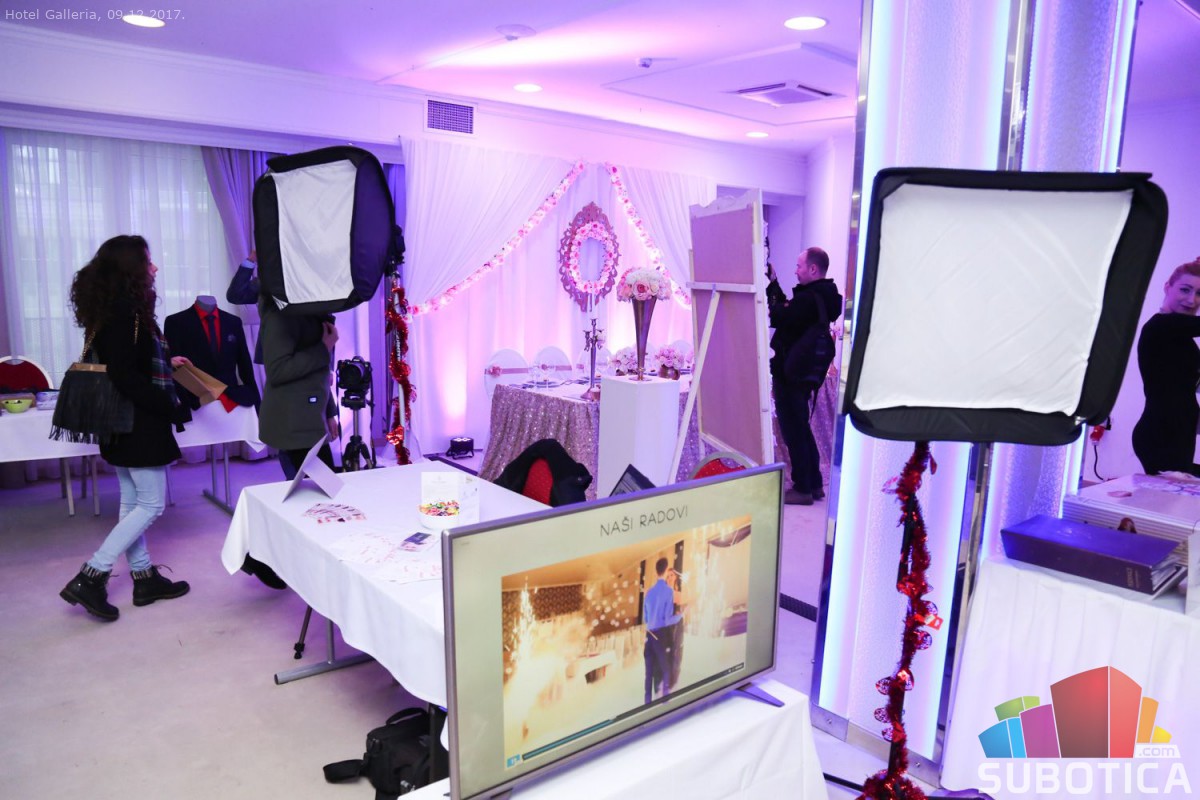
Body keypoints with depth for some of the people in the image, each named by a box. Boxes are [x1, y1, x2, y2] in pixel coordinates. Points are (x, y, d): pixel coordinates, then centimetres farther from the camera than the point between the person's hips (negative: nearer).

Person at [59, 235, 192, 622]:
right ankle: (90, 577, 0)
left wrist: (165, 362, 18)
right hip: (138, 423, -10)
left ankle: (144, 578, 24)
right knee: (152, 504, -2)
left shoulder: (113, 309, 9)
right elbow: (126, 378, -24)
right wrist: (172, 408, -18)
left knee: (132, 502, 14)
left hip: (122, 423, 10)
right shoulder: (126, 312, -19)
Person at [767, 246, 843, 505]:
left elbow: (777, 317, -22)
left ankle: (803, 488, 9)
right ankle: (814, 484, 27)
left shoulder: (808, 299, -22)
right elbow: (788, 311, 15)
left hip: (789, 374, -10)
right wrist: (774, 284, 13)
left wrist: (770, 289, -8)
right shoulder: (822, 296, 9)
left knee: (793, 431, 0)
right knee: (802, 428, 18)